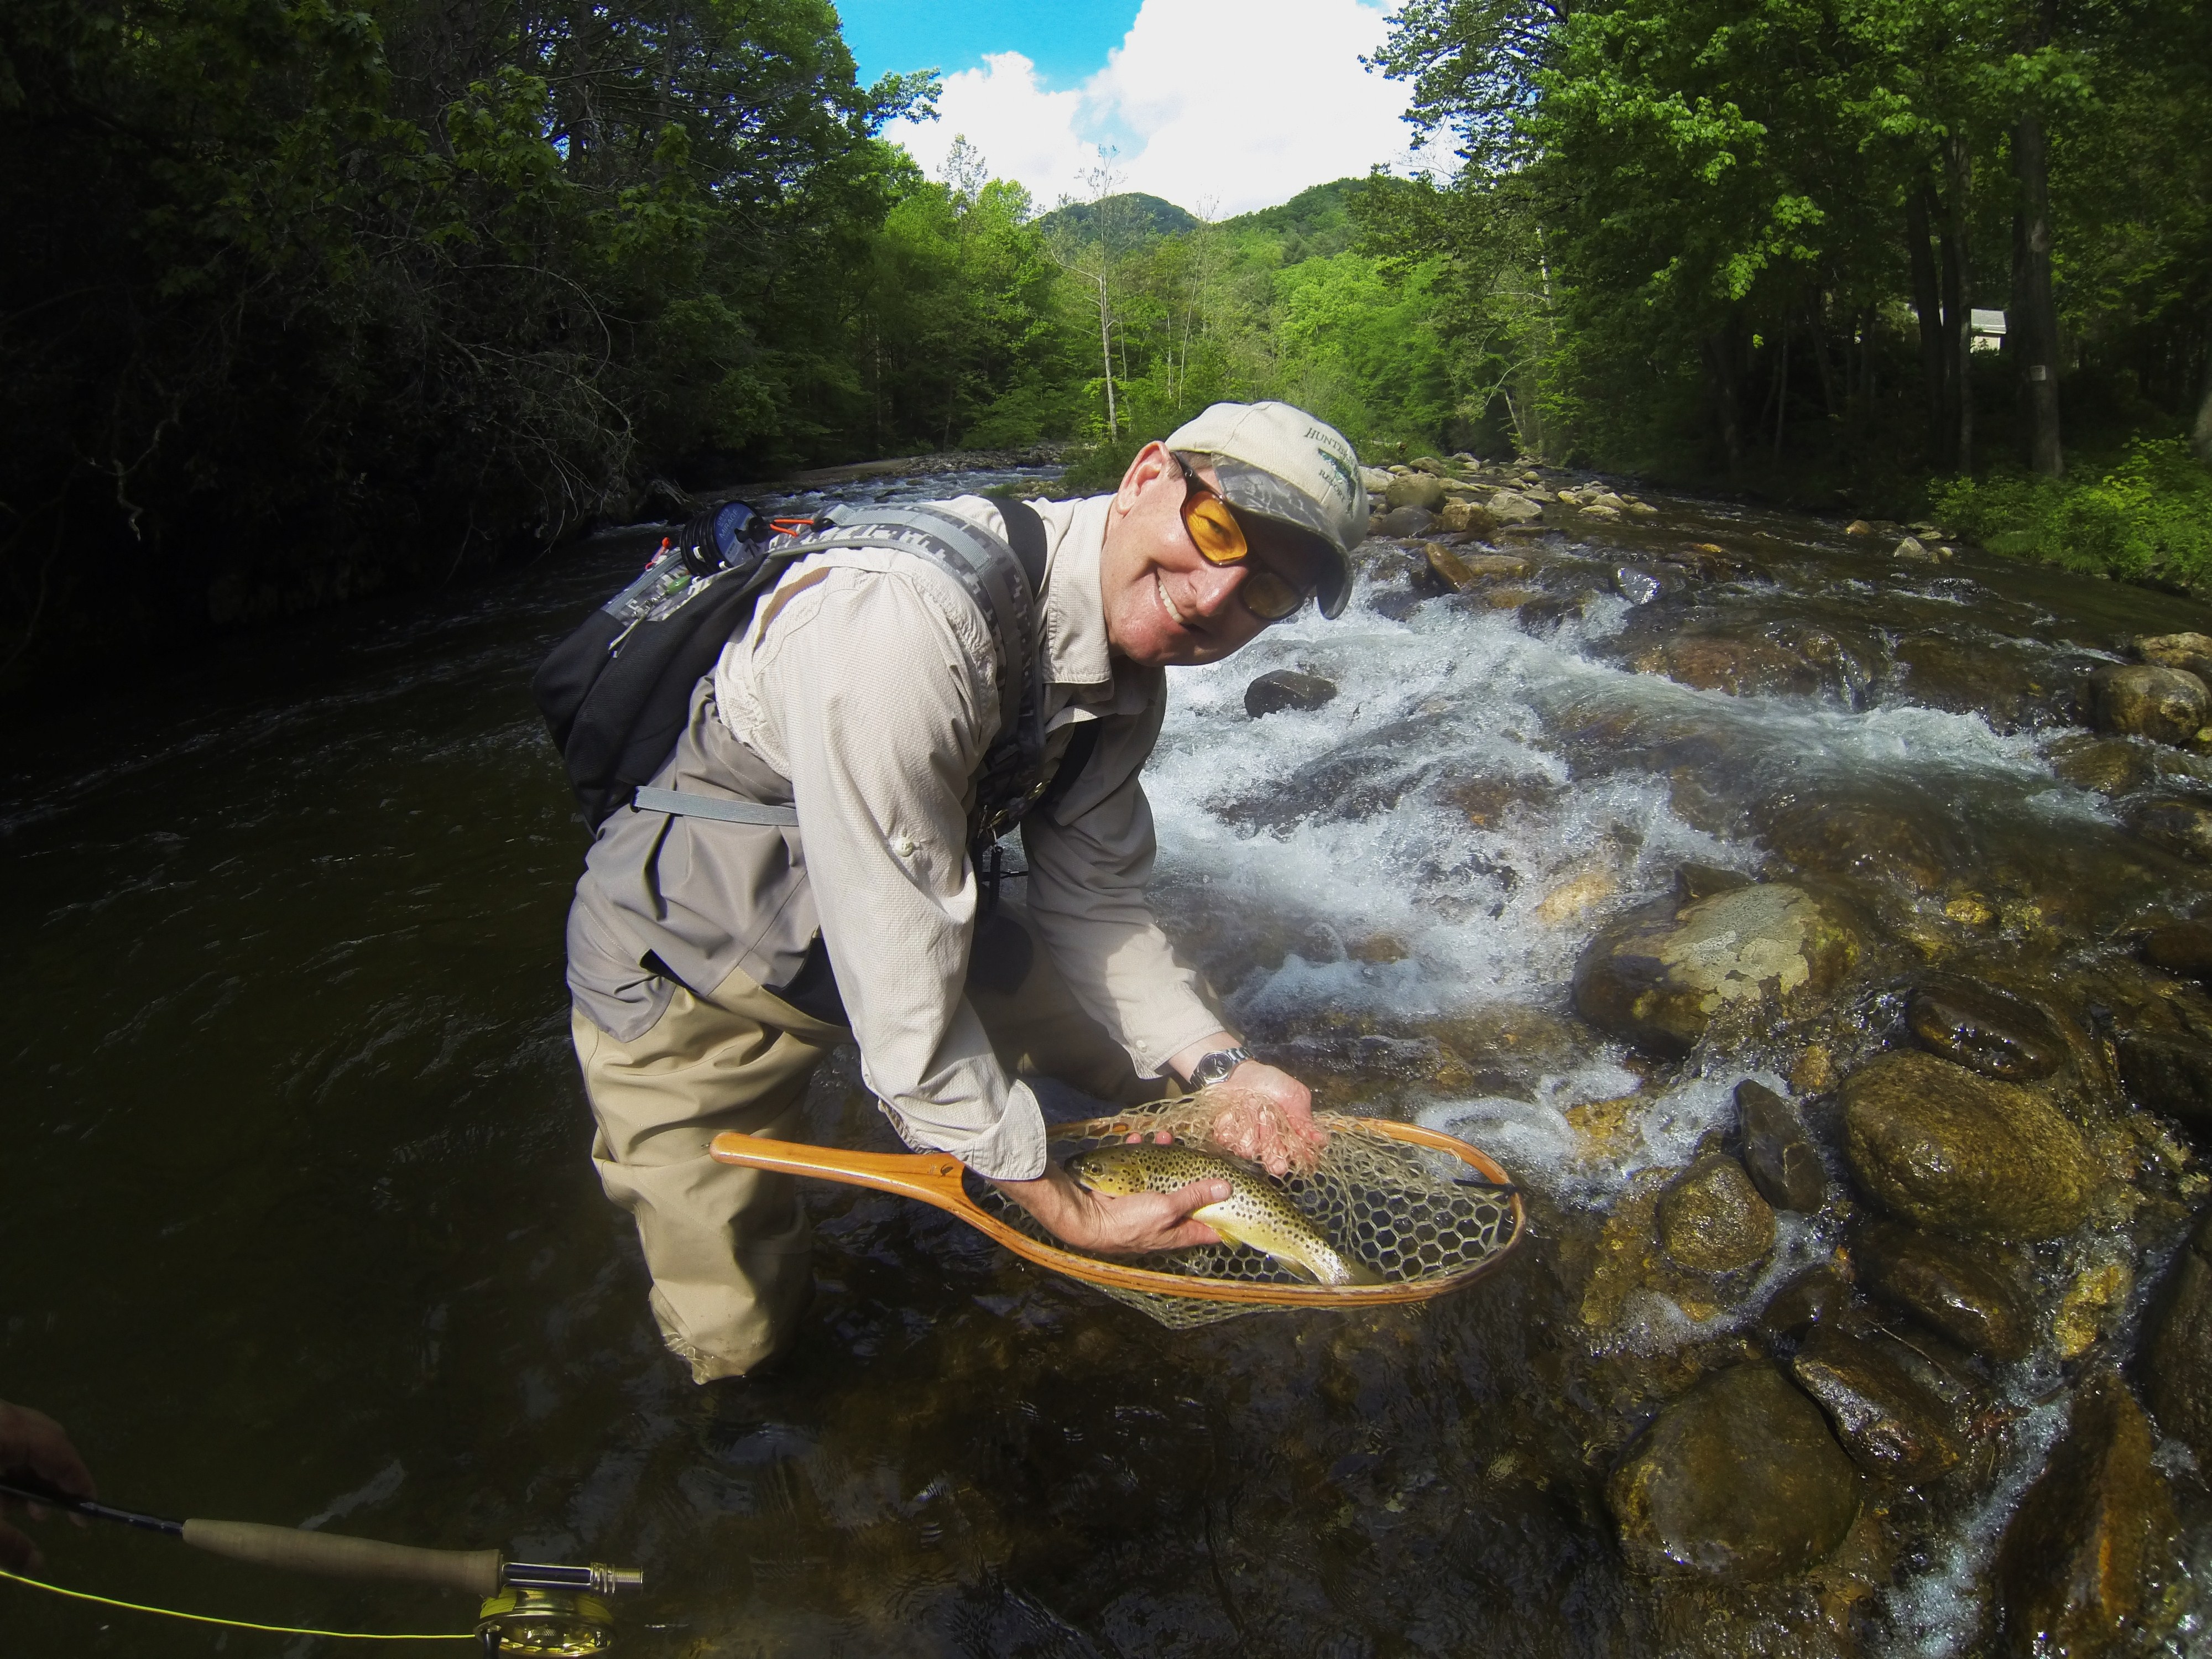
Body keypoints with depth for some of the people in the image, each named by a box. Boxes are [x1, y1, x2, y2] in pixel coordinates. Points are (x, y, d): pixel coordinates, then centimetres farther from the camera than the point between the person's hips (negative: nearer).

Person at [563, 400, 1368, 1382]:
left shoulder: (1132, 657, -11)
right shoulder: (908, 625, -38)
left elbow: (1089, 902, -4)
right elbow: (902, 994, -35)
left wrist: (1221, 1068, -16)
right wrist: (1067, 1212, -25)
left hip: (910, 920, 7)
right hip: (688, 970, -6)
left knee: (1159, 1060, 12)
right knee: (736, 1340, 0)